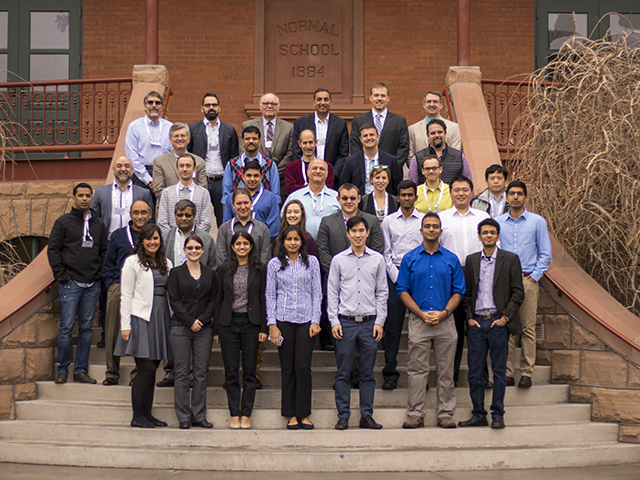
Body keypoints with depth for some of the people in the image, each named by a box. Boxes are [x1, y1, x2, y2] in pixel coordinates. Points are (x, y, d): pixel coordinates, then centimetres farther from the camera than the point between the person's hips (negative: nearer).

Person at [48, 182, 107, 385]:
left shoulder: (98, 224, 13)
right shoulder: (63, 222, 2)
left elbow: (104, 251, 16)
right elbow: (53, 250, -1)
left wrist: (100, 274, 4)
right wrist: (61, 276, -7)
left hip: (92, 285, 4)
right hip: (71, 283, -3)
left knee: (86, 328, 6)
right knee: (67, 326, -4)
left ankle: (81, 370, 11)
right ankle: (63, 370, 4)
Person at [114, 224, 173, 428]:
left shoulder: (166, 264, 15)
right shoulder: (133, 262, -2)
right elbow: (126, 295, -5)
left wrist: (173, 320, 10)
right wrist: (125, 325, -10)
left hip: (161, 319, 6)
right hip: (141, 318, -6)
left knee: (152, 368, 8)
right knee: (146, 368, -8)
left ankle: (147, 414, 15)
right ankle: (137, 416, 0)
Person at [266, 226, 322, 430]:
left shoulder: (311, 262, 7)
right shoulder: (274, 264, 7)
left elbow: (317, 293, 7)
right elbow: (270, 295, 7)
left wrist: (316, 321, -2)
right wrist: (272, 324, -1)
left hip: (306, 321, 0)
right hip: (283, 321, 0)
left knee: (303, 367, -6)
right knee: (288, 369, 2)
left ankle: (304, 414, 5)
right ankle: (291, 415, 10)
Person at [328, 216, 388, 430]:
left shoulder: (377, 259, 7)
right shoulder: (338, 260, 5)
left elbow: (382, 292, 8)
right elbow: (332, 292, 5)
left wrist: (379, 322, 1)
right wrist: (334, 321, -3)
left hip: (369, 322, 1)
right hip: (345, 322, -1)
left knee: (367, 372, 5)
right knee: (343, 372, 1)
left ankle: (366, 415, 12)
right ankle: (343, 416, 7)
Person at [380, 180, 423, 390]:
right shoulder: (388, 221, 9)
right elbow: (386, 253, 7)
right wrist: (397, 277, -4)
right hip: (395, 276, 0)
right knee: (392, 327, -2)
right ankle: (390, 374, 2)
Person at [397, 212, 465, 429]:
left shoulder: (451, 259, 8)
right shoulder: (410, 258, 5)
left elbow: (458, 292, 6)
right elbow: (402, 291, 2)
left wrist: (443, 313, -9)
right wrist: (422, 313, -9)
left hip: (445, 320, 1)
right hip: (418, 320, -1)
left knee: (446, 371, 4)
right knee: (417, 370, 0)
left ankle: (445, 413, 10)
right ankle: (415, 414, 6)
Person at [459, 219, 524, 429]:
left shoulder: (510, 259, 2)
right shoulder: (471, 260, 11)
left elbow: (518, 293, 0)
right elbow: (466, 292, 14)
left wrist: (505, 317, -7)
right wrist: (469, 317, 2)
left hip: (498, 322, -3)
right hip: (477, 323, 3)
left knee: (499, 372, 2)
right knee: (474, 372, 3)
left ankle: (498, 415, 10)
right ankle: (478, 415, 13)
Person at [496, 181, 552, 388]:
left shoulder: (537, 221, 5)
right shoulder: (497, 222, 9)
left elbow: (545, 254, 6)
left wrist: (534, 277, -3)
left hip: (527, 280, -1)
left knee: (528, 328, -2)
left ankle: (527, 373, 3)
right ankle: (507, 373, 5)